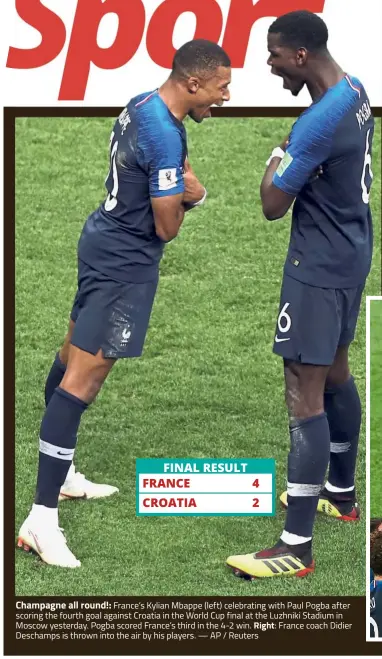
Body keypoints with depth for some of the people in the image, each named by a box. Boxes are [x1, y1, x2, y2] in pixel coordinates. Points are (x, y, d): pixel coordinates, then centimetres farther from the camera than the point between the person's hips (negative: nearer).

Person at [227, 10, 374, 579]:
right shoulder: (355, 91, 3)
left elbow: (272, 206, -18)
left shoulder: (318, 122, -28)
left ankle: (297, 548, -8)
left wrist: (276, 158, -2)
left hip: (320, 267, -10)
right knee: (336, 374, 24)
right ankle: (341, 494, 41)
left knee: (304, 399, -9)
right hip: (350, 253, 10)